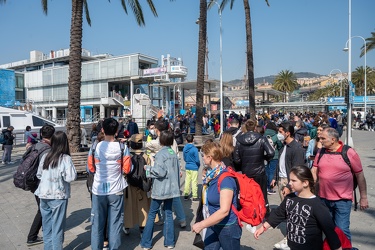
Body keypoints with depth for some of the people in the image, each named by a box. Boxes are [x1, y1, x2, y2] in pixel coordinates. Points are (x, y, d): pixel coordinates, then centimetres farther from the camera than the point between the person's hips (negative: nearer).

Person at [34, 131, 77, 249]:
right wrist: (62, 176, -1)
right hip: (58, 196, -5)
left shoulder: (45, 157, 1)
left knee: (47, 226, 18)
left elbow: (39, 175, 10)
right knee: (57, 227, 7)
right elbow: (71, 177, -22)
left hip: (43, 195, 5)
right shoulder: (66, 158, -15)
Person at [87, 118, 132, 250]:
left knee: (97, 222, 13)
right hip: (116, 190, 0)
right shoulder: (123, 147, -8)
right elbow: (127, 169, -5)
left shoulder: (95, 147, -6)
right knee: (115, 222, 10)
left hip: (98, 190, 1)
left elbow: (91, 168, 1)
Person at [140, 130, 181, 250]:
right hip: (171, 188, 6)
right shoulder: (174, 154, 5)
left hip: (160, 189, -6)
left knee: (151, 214, 7)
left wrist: (148, 168, -6)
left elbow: (160, 172, -20)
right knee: (168, 213, 14)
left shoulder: (160, 154, -15)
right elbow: (177, 171, 9)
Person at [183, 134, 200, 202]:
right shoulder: (194, 149, -18)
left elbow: (184, 158, 9)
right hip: (194, 167, -5)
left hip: (187, 167, 5)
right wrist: (199, 165, 5)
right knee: (194, 182, 3)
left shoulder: (184, 148, -1)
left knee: (187, 181, 14)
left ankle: (186, 194, 22)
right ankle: (194, 196, 10)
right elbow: (197, 160, -14)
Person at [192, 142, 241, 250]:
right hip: (214, 225, 8)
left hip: (227, 227, -8)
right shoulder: (213, 175, -1)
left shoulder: (225, 179, -28)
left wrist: (201, 224, -30)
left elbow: (224, 211, -32)